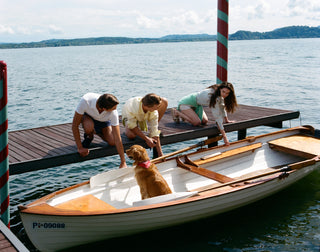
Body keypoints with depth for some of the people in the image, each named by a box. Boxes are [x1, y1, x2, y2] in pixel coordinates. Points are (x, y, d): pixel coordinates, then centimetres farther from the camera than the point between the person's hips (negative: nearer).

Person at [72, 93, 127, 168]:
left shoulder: (113, 113, -37)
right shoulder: (85, 100, -42)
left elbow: (117, 138, -34)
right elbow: (75, 125, -32)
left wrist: (123, 162, -33)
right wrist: (80, 148, -31)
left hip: (103, 120, 2)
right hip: (87, 115, -2)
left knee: (112, 142, -17)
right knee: (89, 127, -37)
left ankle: (96, 132, 15)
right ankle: (89, 136, 0)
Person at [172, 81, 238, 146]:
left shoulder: (220, 95, -10)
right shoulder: (214, 98, -35)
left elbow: (221, 107, 11)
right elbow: (217, 116, -35)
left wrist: (226, 120, 14)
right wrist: (224, 136, -35)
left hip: (196, 104, 9)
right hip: (185, 103, -9)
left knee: (204, 121, 2)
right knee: (197, 122, -21)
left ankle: (184, 113, 22)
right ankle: (176, 112, 0)